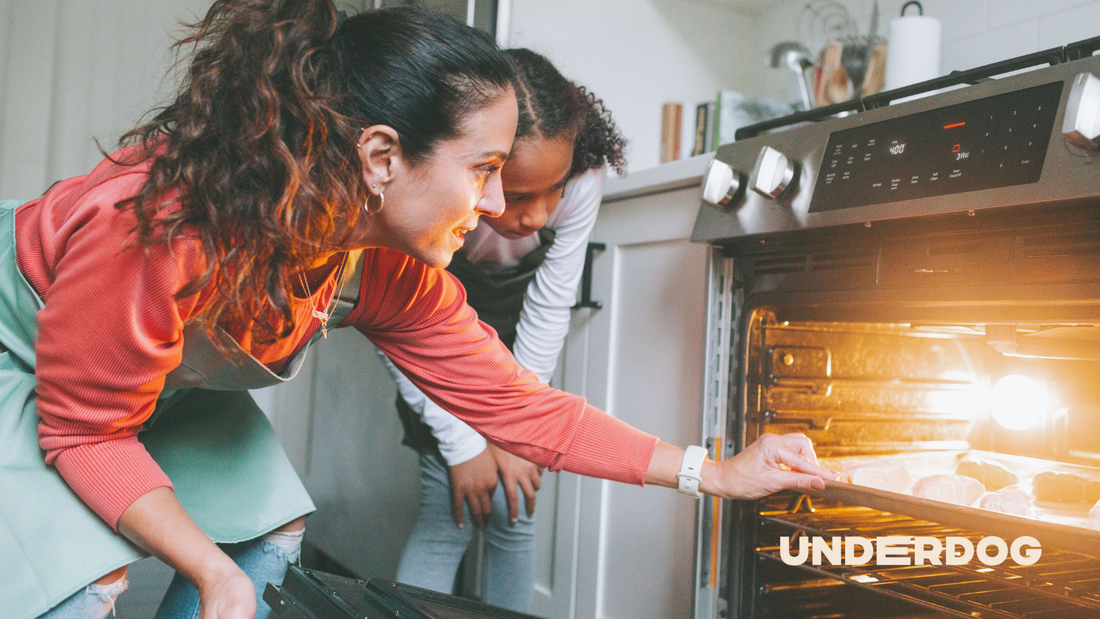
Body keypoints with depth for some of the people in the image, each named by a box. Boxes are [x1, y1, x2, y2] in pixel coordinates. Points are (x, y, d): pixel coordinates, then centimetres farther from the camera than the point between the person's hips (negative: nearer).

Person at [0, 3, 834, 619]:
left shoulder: (393, 274, -19)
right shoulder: (168, 230, -42)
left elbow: (515, 403, -13)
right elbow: (86, 429, -28)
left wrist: (719, 473, -12)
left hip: (163, 380, 7)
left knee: (267, 531, -2)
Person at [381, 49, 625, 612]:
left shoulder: (580, 179, -32)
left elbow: (549, 307, -19)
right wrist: (461, 442, -22)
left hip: (517, 328, 2)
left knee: (514, 507, -4)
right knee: (451, 504, -13)